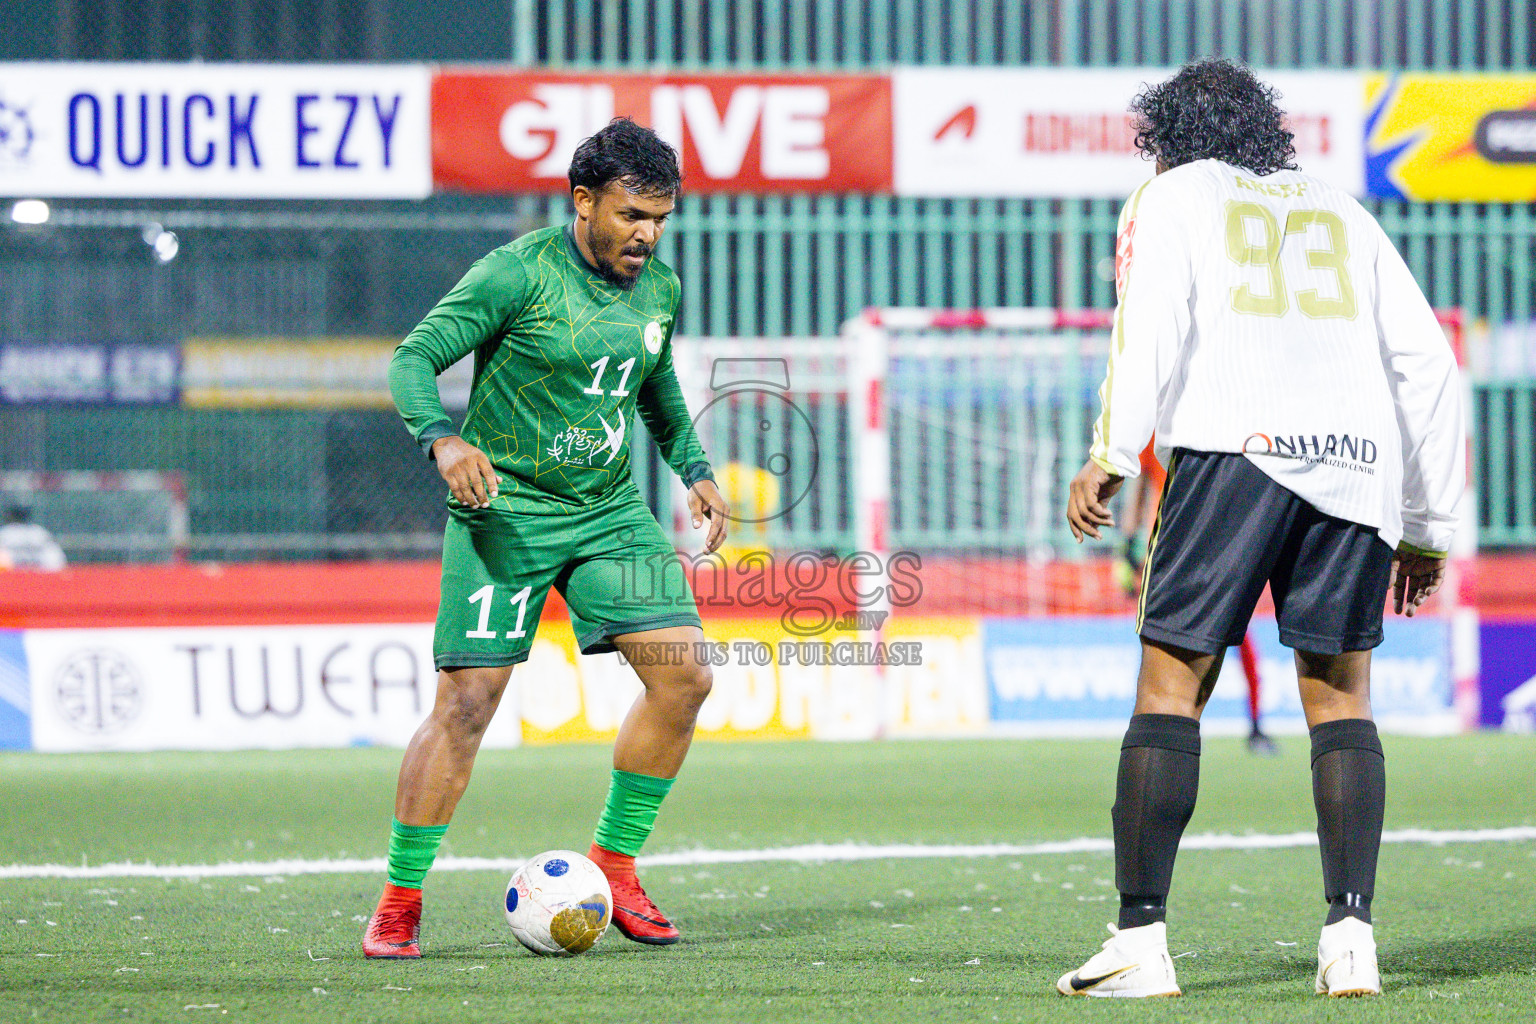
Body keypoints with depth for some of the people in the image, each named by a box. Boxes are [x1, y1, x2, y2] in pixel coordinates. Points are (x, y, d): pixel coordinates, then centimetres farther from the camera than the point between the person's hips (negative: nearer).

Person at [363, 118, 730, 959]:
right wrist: (442, 440, -31)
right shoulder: (519, 274, -14)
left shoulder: (658, 287, 6)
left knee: (683, 677, -6)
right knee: (466, 702, -10)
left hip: (610, 511, 6)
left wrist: (693, 469, 19)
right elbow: (412, 360, -14)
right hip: (507, 508, -6)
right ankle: (398, 901, 1)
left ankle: (614, 867, 8)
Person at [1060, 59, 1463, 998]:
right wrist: (1430, 529, 24)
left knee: (1171, 686, 0)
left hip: (1235, 453, -4)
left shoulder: (1174, 196, 16)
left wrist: (1109, 456, -9)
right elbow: (1426, 364, 22)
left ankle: (1142, 938, -7)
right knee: (1340, 697, 11)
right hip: (1357, 464, 4)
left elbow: (1152, 324, -3)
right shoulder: (1341, 210, 27)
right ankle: (1351, 937, -2)